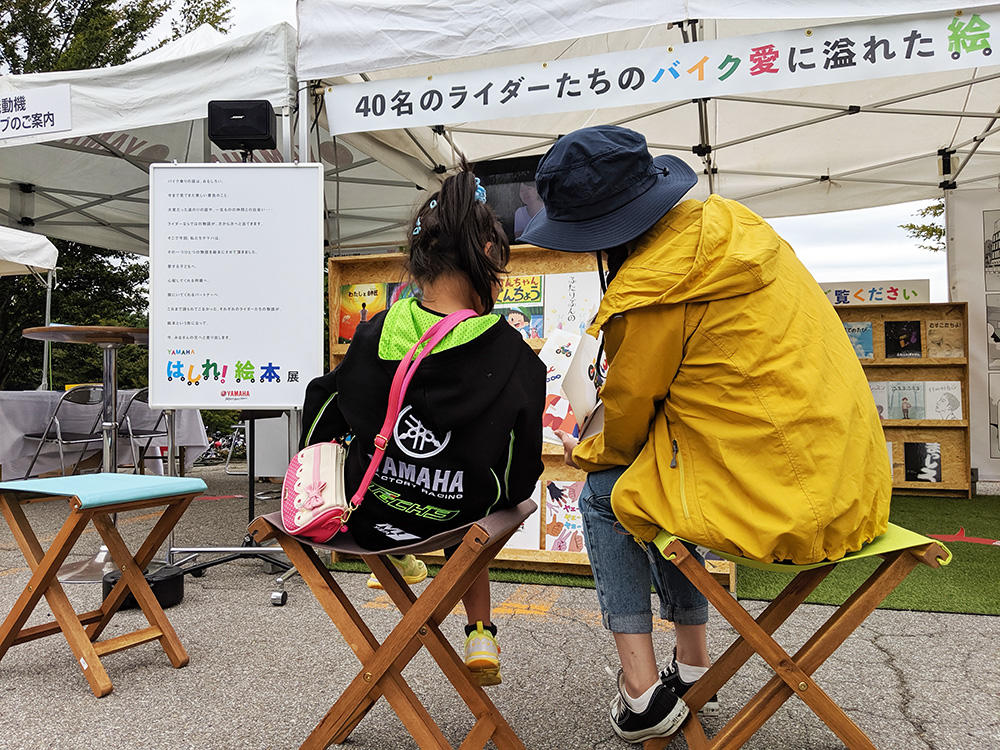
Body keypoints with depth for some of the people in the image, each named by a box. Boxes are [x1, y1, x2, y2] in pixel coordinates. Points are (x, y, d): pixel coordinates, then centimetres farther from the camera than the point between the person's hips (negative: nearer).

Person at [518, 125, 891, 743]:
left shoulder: (651, 291, -17)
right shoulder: (726, 224, 8)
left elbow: (629, 415, -2)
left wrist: (587, 454, 20)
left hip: (779, 498, -8)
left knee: (605, 495, 11)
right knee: (650, 475, 26)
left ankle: (643, 693, 14)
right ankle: (693, 670, 35)